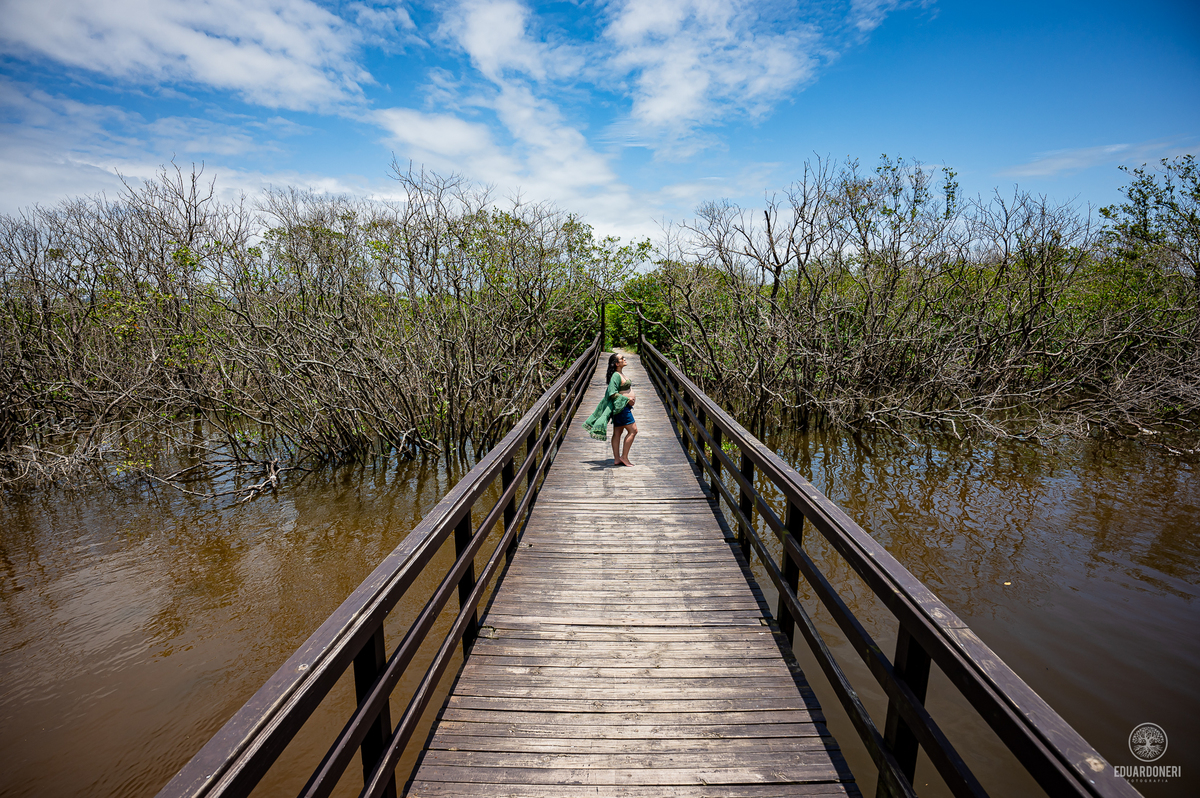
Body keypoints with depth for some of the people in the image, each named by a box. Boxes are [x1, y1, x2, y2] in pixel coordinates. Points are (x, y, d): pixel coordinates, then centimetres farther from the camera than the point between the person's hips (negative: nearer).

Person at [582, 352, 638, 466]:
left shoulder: (621, 374, 15)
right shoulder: (616, 375, -15)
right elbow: (613, 393, -22)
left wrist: (632, 397, 14)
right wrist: (627, 399, -19)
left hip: (624, 406, 10)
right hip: (621, 406, -10)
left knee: (617, 433, 8)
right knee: (633, 430, -7)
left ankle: (617, 459, 11)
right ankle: (624, 457, -2)